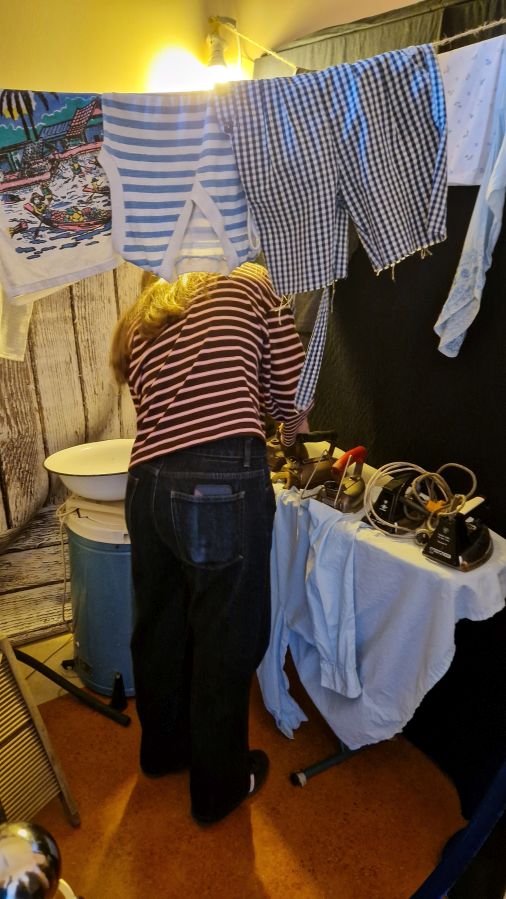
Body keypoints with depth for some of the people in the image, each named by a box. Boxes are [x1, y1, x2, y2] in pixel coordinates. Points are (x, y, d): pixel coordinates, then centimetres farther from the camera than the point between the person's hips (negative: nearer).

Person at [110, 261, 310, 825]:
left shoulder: (138, 328, 24)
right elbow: (294, 394, 6)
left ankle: (163, 747, 49)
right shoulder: (249, 288, 10)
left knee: (160, 627, 24)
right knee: (227, 640, 12)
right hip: (222, 487, -6)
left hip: (146, 486, 6)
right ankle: (218, 786, 35)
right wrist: (291, 425, 28)